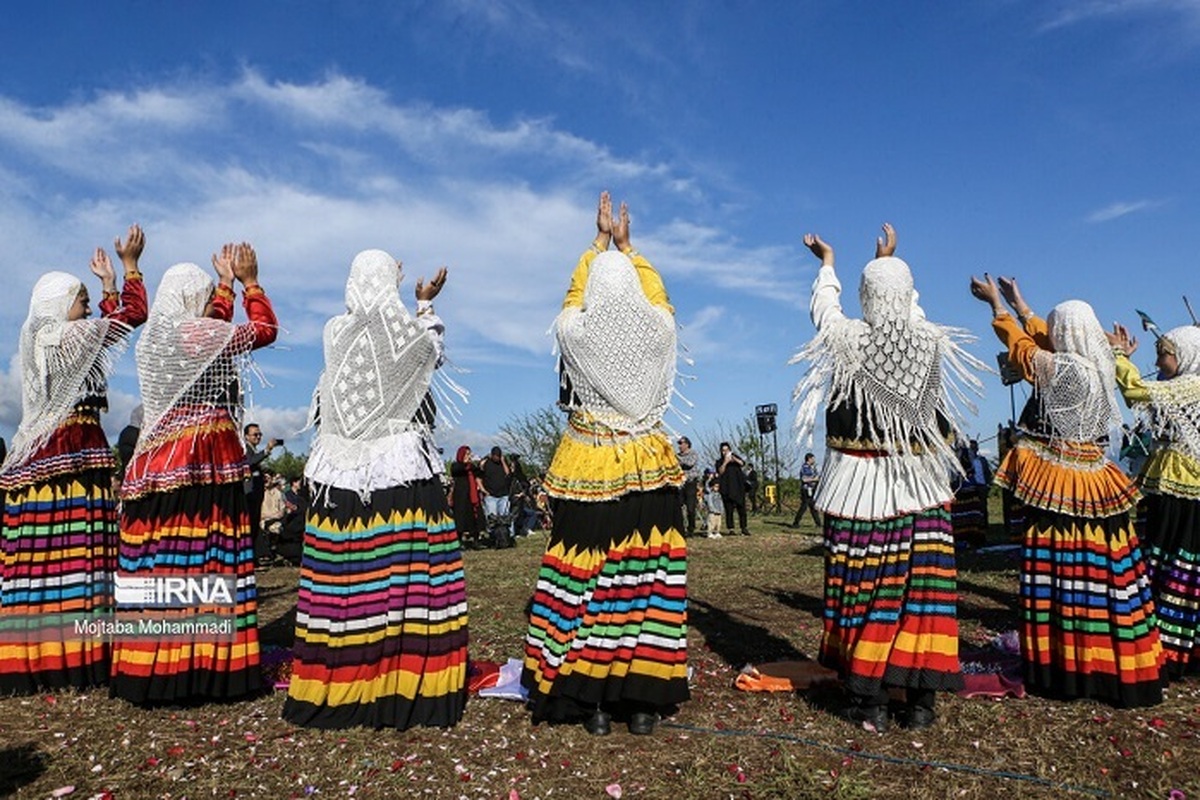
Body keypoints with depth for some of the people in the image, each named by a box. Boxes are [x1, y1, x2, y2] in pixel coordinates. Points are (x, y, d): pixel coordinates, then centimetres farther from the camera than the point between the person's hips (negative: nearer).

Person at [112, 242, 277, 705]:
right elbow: (265, 329, 3)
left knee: (161, 558, 7)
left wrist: (227, 284, 37)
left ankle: (154, 666, 13)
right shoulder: (198, 334, -7)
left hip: (156, 462, 8)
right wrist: (250, 282, 15)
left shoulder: (153, 338, 16)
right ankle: (201, 662, -2)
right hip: (206, 463, -8)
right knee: (205, 558, -5)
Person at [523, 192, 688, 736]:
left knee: (586, 574, 4)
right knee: (648, 571, 5)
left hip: (588, 472, -1)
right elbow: (657, 299, 21)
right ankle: (643, 699, 13)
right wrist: (625, 246, 32)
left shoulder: (574, 332, -5)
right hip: (648, 472, 2)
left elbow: (576, 298, 18)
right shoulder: (658, 332, -2)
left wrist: (601, 242, 29)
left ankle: (592, 699, 11)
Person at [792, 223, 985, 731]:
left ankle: (870, 701, 10)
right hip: (921, 489, 3)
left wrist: (827, 262, 34)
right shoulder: (931, 341, 0)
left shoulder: (850, 340, -8)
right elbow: (910, 310, 24)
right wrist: (890, 259, 41)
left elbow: (823, 308, 14)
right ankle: (921, 699, 14)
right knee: (922, 585, 6)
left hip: (860, 491, -3)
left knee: (866, 589, 3)